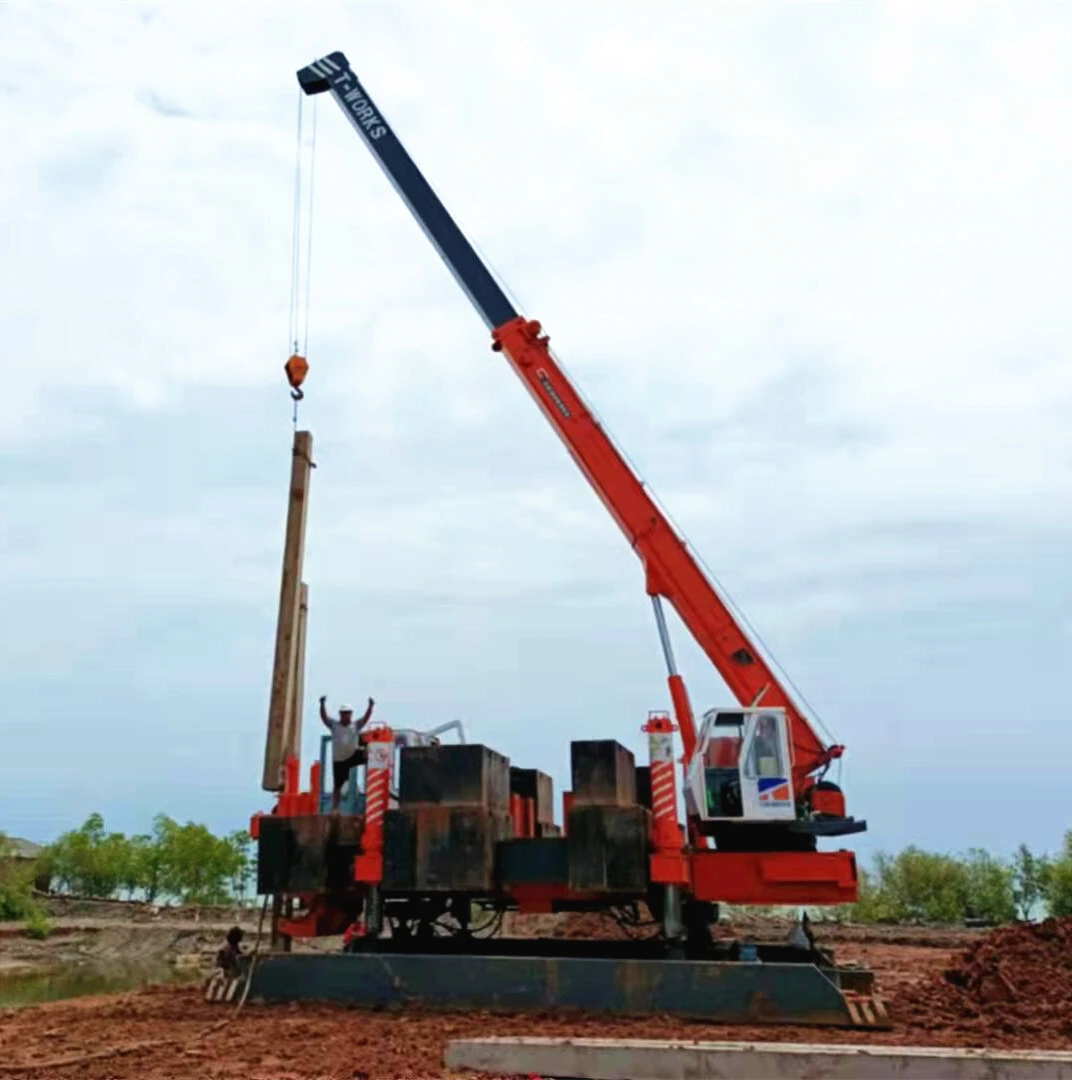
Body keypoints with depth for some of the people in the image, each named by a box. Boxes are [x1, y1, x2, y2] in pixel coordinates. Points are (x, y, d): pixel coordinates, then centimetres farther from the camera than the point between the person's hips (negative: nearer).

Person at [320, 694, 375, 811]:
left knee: (365, 752, -31)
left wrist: (370, 706, -26)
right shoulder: (334, 725, 3)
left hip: (353, 756, 0)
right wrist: (323, 704, -27)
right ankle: (334, 808, 14)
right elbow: (324, 717, -11)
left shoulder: (356, 725, 4)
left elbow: (366, 718, -9)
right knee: (337, 785, 5)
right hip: (339, 760, 0)